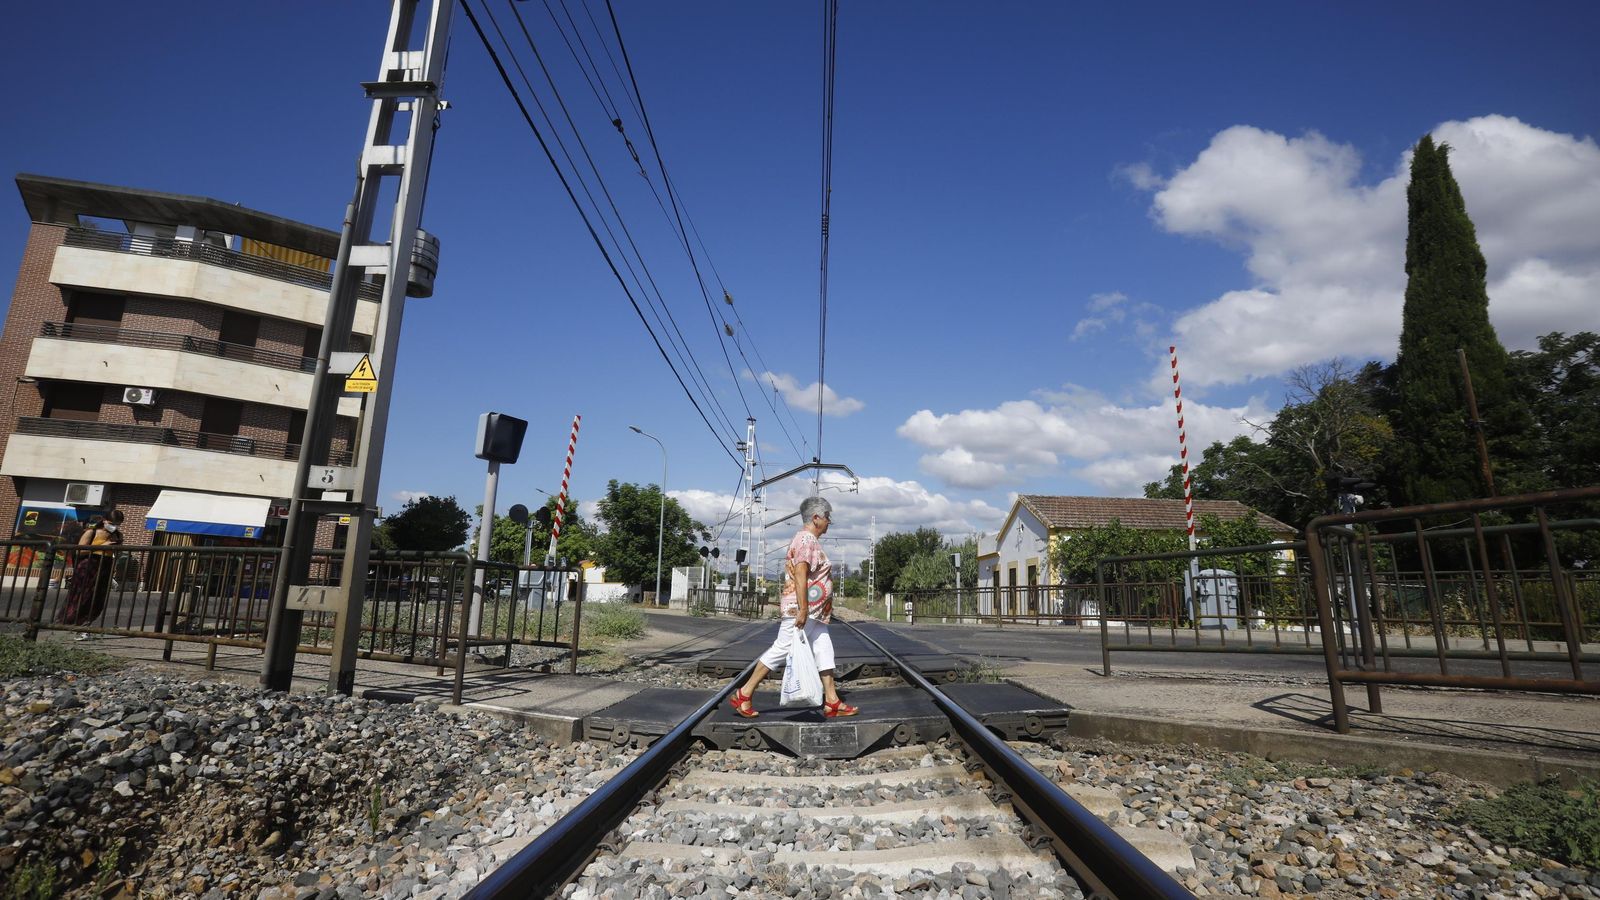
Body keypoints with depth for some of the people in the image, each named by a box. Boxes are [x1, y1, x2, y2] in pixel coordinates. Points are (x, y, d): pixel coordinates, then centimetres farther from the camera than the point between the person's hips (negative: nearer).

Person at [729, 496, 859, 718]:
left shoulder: (810, 540, 18)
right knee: (781, 650, -6)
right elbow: (800, 573, -23)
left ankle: (832, 702, 10)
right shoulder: (806, 539, -14)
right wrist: (803, 609, -27)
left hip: (814, 612, 11)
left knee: (824, 652, 7)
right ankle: (743, 695, 3)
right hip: (801, 610, -11)